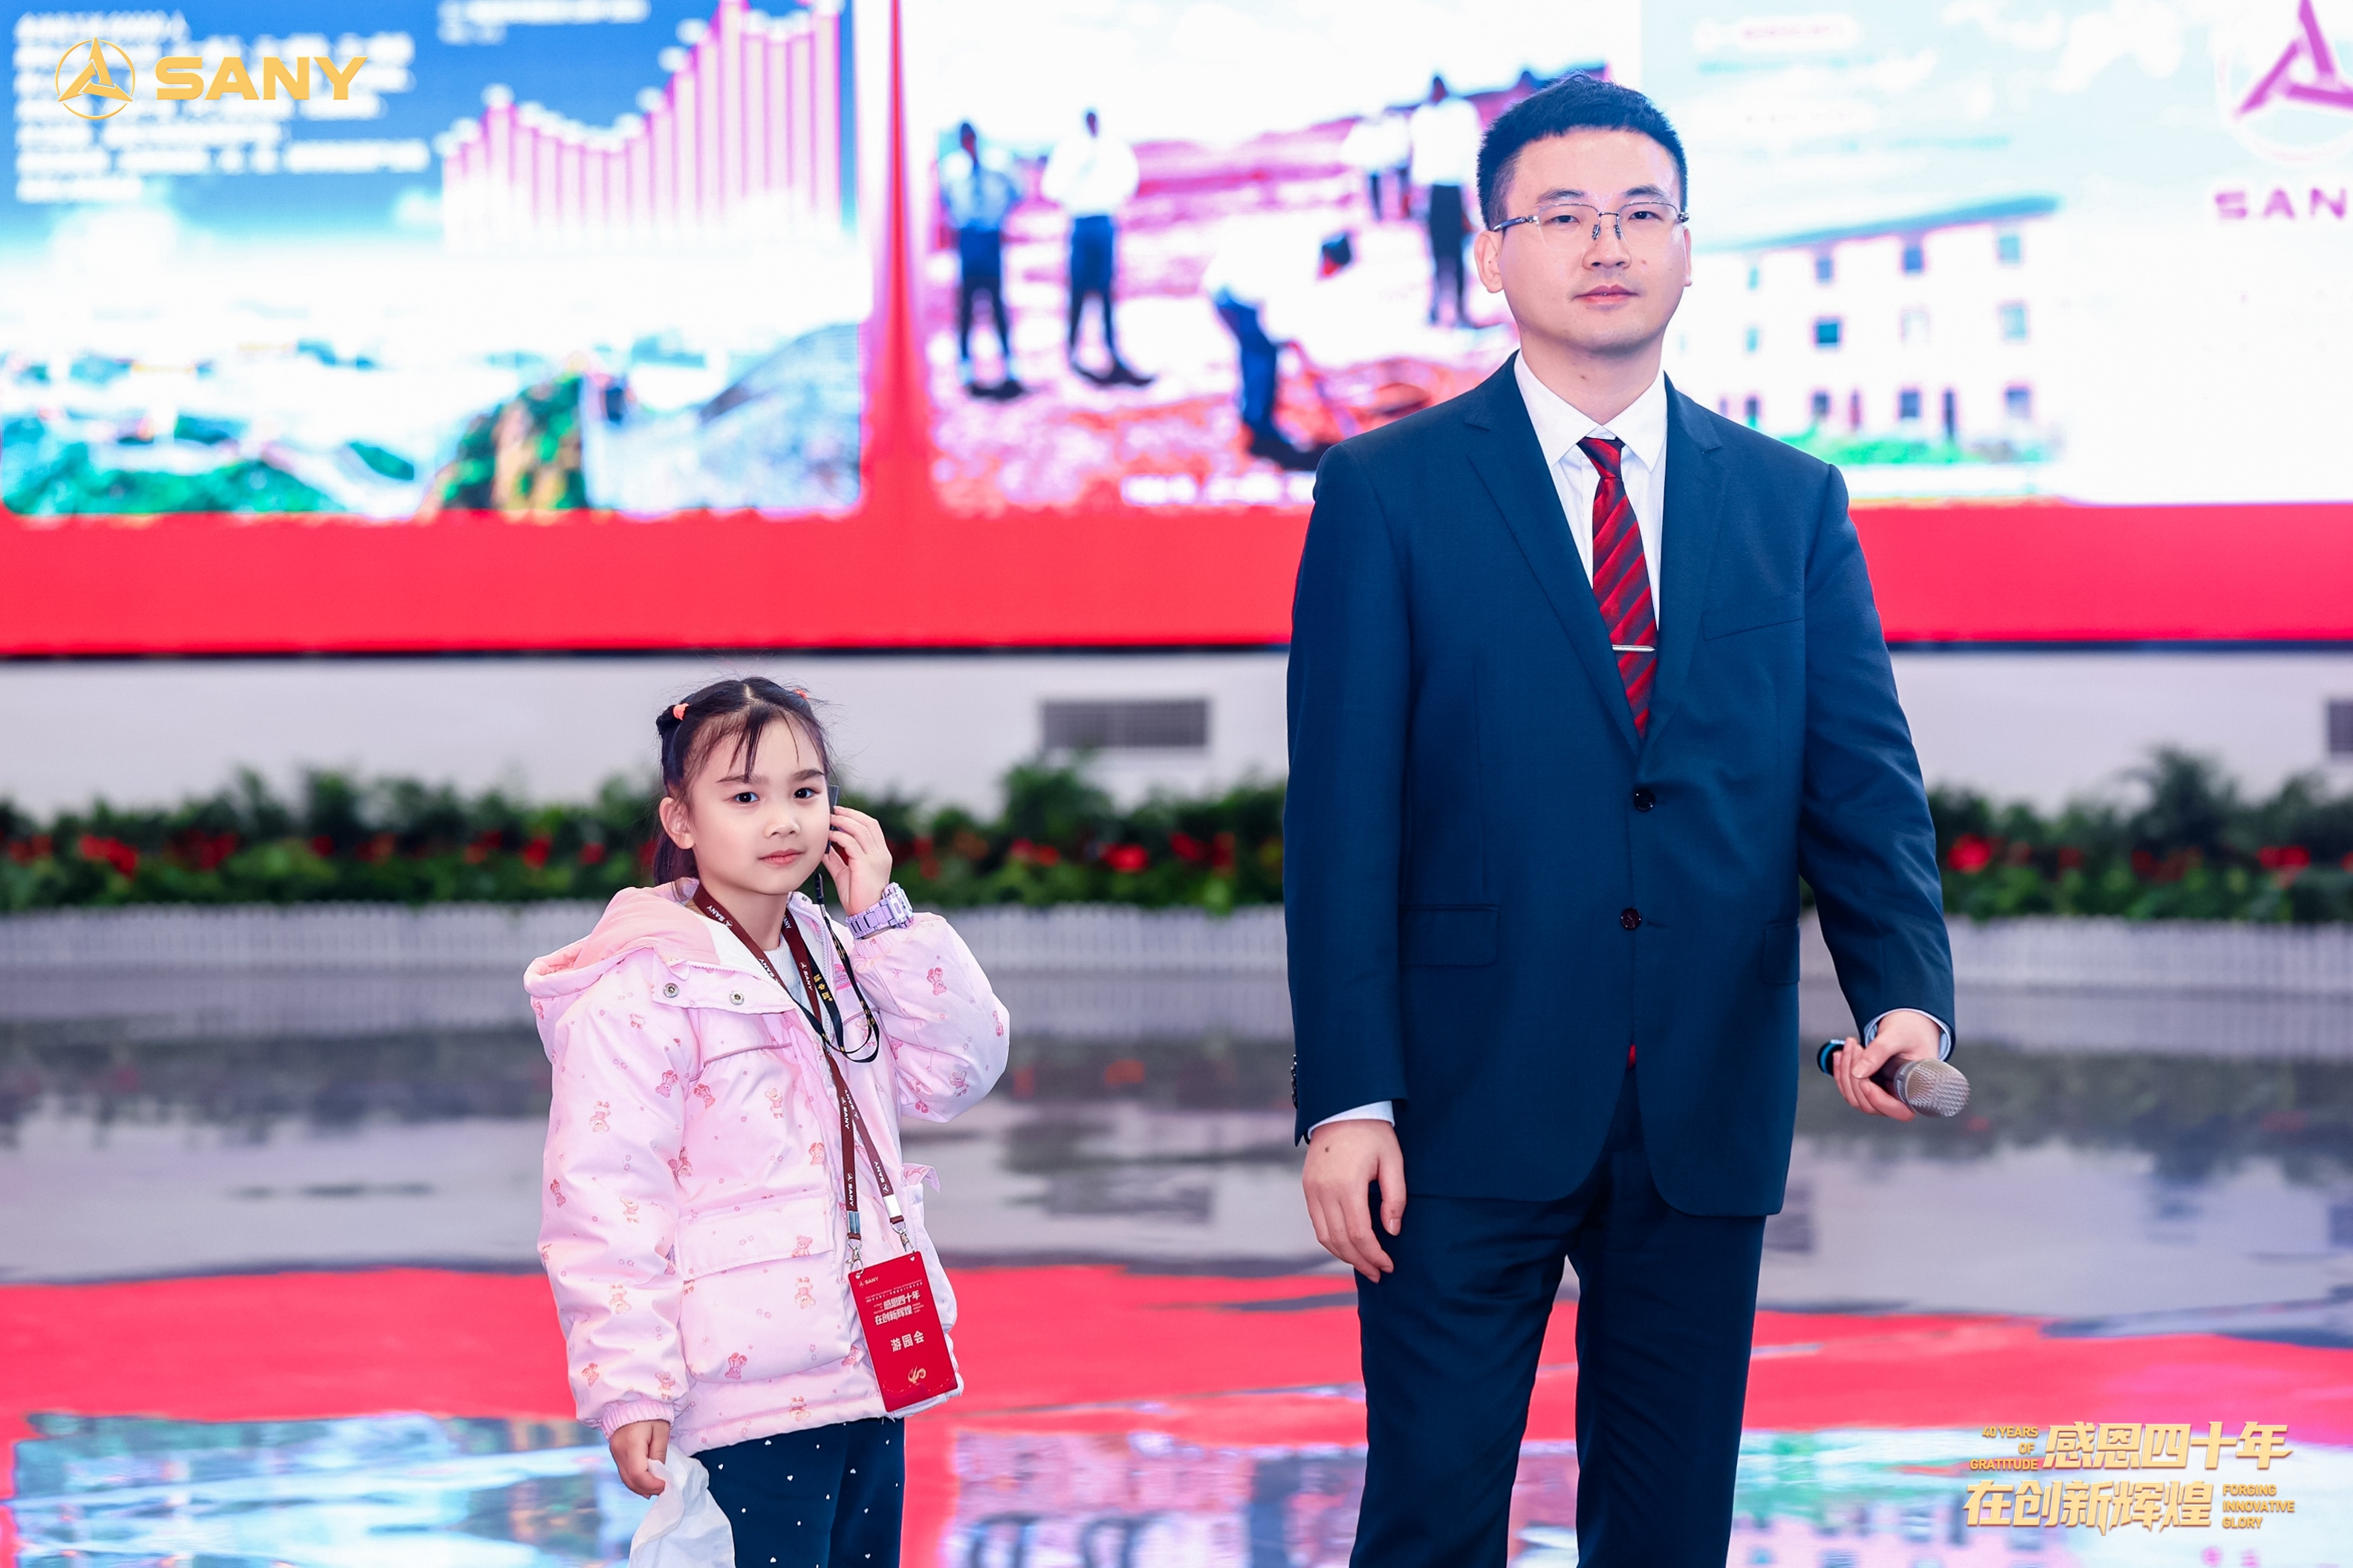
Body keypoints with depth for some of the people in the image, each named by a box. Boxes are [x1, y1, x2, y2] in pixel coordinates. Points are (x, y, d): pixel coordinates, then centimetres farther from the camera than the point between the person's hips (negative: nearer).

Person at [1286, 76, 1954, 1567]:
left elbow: (1864, 777, 3)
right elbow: (1343, 814, -3)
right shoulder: (1389, 493, 1)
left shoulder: (1794, 505, 10)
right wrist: (1348, 1101, -10)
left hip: (1710, 1116, 3)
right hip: (1472, 1108, -3)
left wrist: (1905, 993, -17)